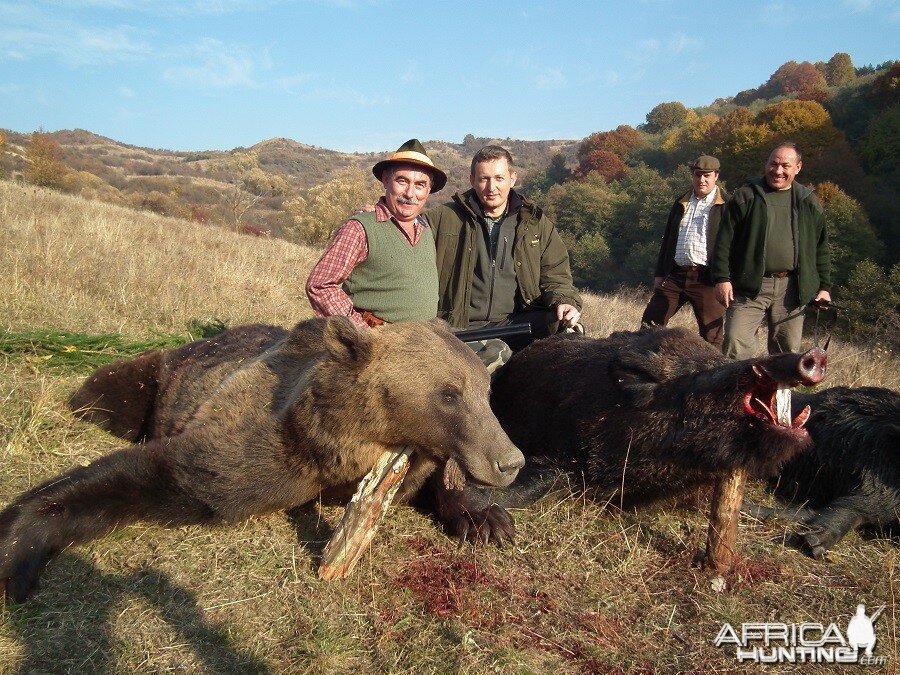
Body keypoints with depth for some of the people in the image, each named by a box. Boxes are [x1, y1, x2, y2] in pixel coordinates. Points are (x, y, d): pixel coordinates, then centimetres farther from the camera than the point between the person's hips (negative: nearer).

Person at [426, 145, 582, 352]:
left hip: (520, 325, 3)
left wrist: (564, 303, -6)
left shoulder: (536, 223, 15)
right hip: (462, 329, -3)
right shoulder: (444, 218, 9)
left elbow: (555, 276, 14)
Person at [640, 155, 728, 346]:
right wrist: (660, 274, 14)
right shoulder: (681, 203, 17)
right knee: (649, 324, 3)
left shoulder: (726, 205, 0)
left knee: (711, 336, 1)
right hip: (675, 275, 5)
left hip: (706, 278, -5)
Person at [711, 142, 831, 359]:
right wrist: (722, 278, -9)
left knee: (788, 350, 8)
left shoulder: (809, 202, 13)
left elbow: (821, 248, 17)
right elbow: (724, 240, -1)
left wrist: (824, 286, 12)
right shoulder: (746, 196, 3)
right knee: (736, 344, -12)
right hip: (749, 286, -3)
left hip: (791, 289, 3)